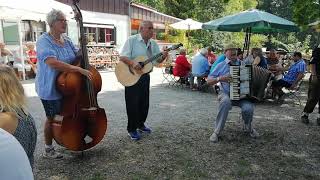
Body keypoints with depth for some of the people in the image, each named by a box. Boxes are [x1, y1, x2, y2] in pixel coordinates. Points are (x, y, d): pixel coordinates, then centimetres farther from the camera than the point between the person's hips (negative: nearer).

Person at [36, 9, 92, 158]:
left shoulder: (67, 40, 7)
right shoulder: (44, 41, -17)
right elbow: (53, 63, -32)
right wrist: (80, 70, -34)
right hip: (51, 89, -7)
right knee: (53, 118, 4)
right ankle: (48, 149, 24)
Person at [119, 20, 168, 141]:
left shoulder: (153, 43, 8)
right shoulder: (132, 40, -9)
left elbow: (157, 60, 5)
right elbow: (122, 57, -15)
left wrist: (163, 56, -16)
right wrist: (132, 63, -32)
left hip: (145, 76, 6)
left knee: (144, 103, 13)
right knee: (133, 103, -1)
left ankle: (140, 124, 32)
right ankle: (131, 129, 13)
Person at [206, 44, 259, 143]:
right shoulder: (221, 65, 5)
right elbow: (208, 81, 1)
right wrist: (220, 78, -17)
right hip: (226, 94, -2)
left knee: (248, 108, -29)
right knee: (225, 101, -37)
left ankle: (248, 128, 8)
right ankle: (217, 131, -21)